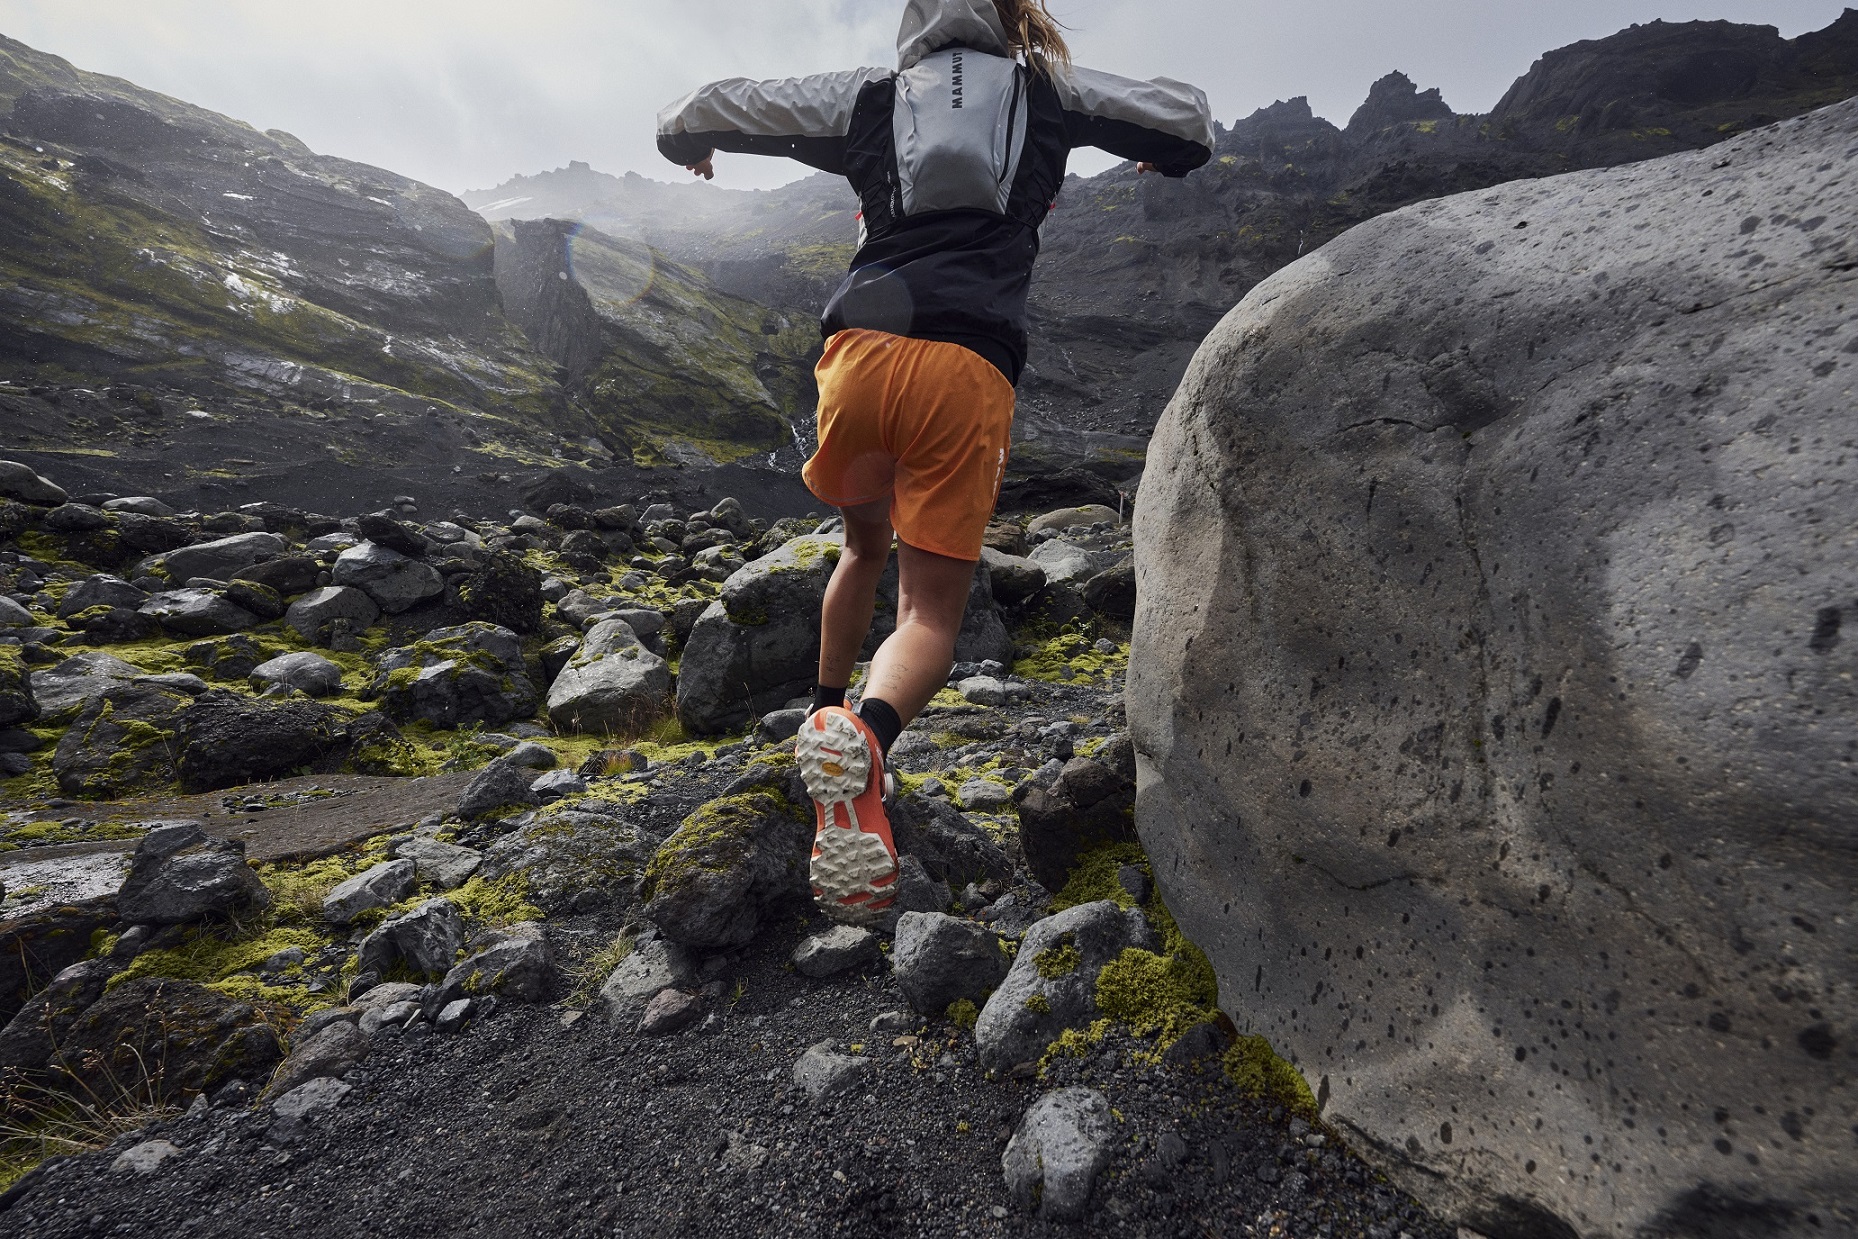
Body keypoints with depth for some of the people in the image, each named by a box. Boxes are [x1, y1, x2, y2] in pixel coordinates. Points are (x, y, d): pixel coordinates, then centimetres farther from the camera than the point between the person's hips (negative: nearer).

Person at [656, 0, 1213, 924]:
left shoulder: (870, 94, 23)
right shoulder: (1051, 89, 22)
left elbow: (699, 114, 28)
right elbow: (1190, 123, 31)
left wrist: (689, 144, 50)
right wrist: (1161, 157, 52)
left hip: (859, 348, 2)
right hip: (968, 370, -2)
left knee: (864, 543, 27)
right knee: (931, 612, 1)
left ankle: (826, 714, 33)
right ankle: (862, 741, -30)